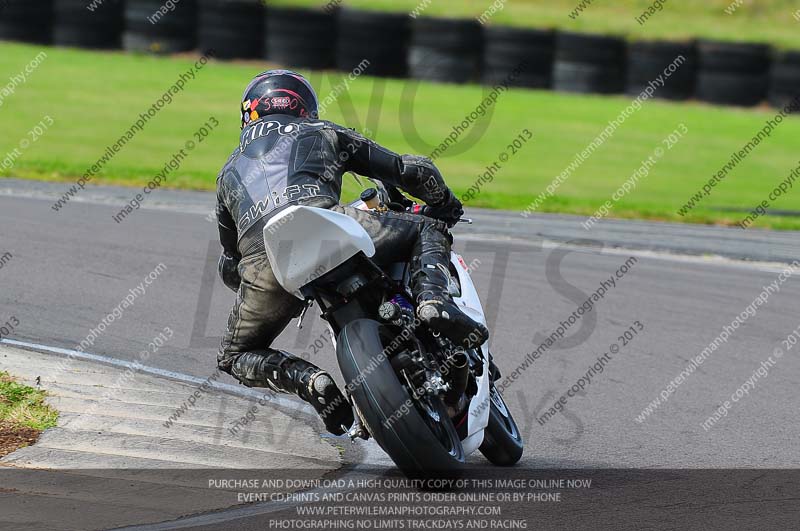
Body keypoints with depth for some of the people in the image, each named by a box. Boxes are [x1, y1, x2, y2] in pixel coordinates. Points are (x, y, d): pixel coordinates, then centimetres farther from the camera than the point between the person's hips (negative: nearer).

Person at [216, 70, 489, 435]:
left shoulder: (229, 171, 38)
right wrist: (446, 205, 48)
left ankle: (310, 381, -5)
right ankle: (434, 301, -8)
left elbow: (228, 267, 43)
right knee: (428, 230, 21)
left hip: (260, 262, 2)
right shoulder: (323, 133, 32)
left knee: (235, 359, 23)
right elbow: (413, 171, 28)